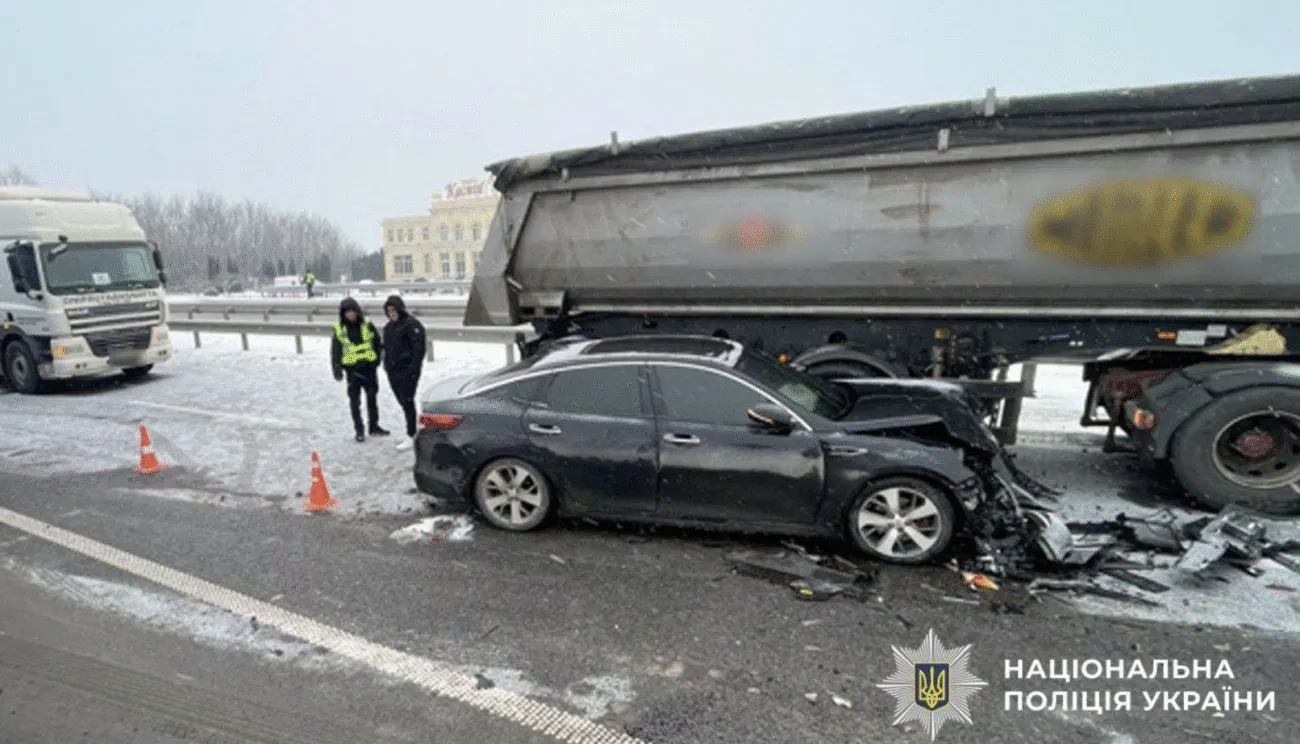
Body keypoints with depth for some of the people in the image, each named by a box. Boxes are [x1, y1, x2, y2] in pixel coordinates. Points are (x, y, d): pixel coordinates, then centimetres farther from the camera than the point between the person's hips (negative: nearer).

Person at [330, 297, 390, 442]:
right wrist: (337, 368, -6)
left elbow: (377, 343, 8)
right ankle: (359, 429, 14)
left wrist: (378, 359, 6)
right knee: (355, 400, 3)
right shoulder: (339, 329, -3)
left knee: (372, 397, 11)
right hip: (352, 369, -1)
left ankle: (374, 426, 24)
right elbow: (335, 351, 0)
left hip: (369, 366, 1)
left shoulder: (367, 324, -1)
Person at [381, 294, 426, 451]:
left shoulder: (412, 324, -12)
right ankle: (411, 433, 22)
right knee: (403, 402, 12)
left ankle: (411, 437, -1)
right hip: (393, 371, 8)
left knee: (407, 402, -6)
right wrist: (387, 365, 14)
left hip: (407, 371, -8)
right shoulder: (390, 326, 16)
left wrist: (413, 370, -21)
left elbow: (419, 349, -17)